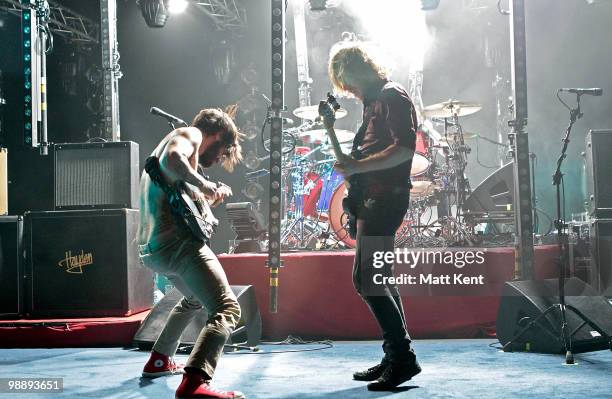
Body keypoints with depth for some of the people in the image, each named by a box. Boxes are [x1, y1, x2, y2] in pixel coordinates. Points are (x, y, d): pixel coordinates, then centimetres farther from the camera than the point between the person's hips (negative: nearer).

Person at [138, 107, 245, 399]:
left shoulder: (171, 140, 30)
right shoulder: (190, 134, 0)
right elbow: (173, 158, -24)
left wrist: (206, 194, 20)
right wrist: (207, 186, -16)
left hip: (151, 248, 10)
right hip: (177, 242, -10)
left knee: (195, 298, 34)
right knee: (227, 309, -17)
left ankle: (159, 361, 40)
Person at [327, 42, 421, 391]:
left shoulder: (392, 96, -8)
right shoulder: (374, 101, 22)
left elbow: (405, 149, -21)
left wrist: (358, 166, -24)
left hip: (385, 196, -11)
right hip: (372, 198, 11)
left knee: (365, 278, -15)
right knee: (380, 278, 12)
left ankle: (403, 358, -10)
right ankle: (396, 357, 19)